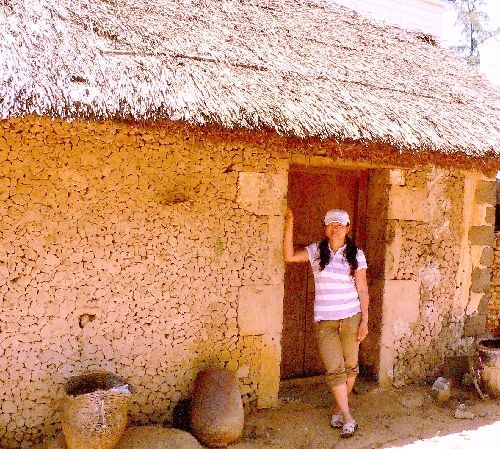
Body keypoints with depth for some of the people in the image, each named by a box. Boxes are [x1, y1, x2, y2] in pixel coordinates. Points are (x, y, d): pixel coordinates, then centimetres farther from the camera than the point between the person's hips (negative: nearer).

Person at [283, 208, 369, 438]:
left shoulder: (356, 255, -2)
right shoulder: (317, 251, 1)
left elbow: (362, 290, 0)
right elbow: (290, 256, -12)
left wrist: (364, 321, -3)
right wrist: (289, 227, -20)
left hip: (350, 318, 0)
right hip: (324, 321, 0)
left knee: (350, 367, 10)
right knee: (334, 370, -3)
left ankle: (338, 409, 31)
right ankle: (348, 418, 6)